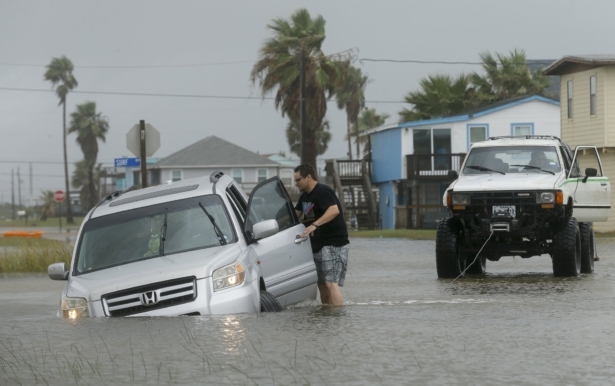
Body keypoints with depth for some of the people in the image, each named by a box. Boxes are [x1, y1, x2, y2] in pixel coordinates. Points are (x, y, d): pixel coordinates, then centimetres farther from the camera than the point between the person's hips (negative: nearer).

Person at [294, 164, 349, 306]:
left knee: (331, 284, -19)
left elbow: (334, 210, -31)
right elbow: (295, 214, 28)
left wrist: (315, 224, -41)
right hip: (318, 246, 10)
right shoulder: (305, 196, 16)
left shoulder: (322, 192, -15)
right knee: (322, 285, 10)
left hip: (334, 245, -10)